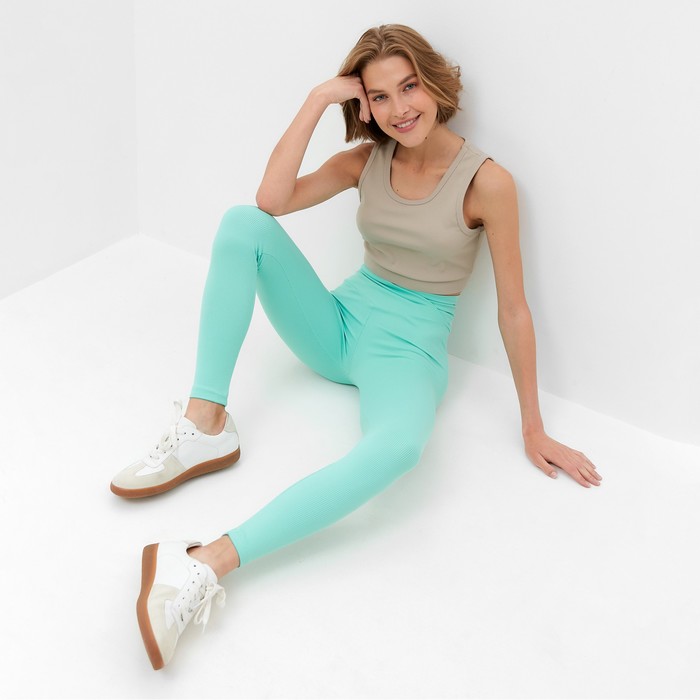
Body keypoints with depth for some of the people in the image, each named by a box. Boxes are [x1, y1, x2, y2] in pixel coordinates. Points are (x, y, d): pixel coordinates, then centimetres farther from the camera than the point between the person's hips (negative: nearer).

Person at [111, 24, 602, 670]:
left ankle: (208, 566, -47)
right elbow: (273, 198, -14)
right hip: (342, 322, 5)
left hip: (409, 347, -4)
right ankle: (206, 427, -22)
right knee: (243, 225, -18)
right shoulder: (368, 160, 2)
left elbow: (512, 308, -8)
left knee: (399, 446, -41)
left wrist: (533, 429, -5)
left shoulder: (486, 181, -12)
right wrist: (318, 100, -16)